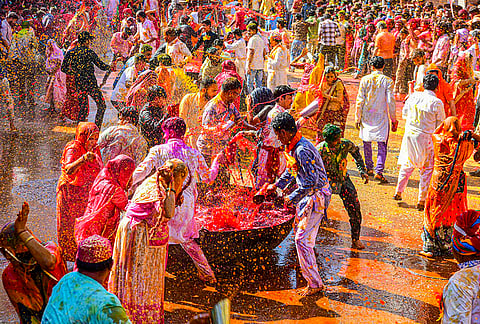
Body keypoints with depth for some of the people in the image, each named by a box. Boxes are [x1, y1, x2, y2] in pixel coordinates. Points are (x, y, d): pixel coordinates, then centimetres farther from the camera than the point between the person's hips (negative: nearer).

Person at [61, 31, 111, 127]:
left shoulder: (70, 53, 4)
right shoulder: (89, 52, -10)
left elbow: (63, 68, 6)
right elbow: (101, 66, -7)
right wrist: (110, 67, 12)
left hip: (79, 84, 6)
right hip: (91, 83, -6)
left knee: (83, 108, 15)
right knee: (101, 106, 5)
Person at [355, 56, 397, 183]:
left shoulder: (365, 80, -2)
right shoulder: (388, 81, -6)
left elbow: (360, 100, -2)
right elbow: (390, 101, -6)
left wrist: (357, 118, 5)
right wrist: (393, 119, 2)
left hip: (366, 117, 2)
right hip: (381, 117, -2)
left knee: (367, 142, 17)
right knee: (382, 145, 1)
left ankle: (369, 168, 25)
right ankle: (379, 171, -10)